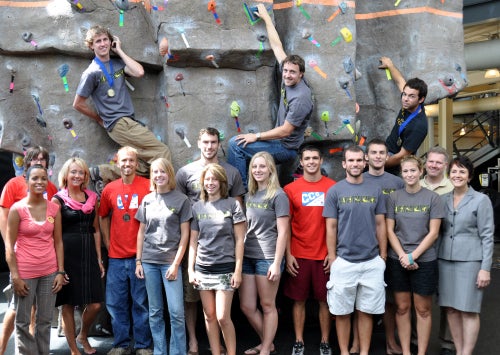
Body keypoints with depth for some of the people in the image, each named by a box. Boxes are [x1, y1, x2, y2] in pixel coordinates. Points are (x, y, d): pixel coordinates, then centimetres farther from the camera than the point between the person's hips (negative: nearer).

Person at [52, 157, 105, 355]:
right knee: (68, 304, 5)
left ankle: (83, 336, 29)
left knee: (95, 304, 0)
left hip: (88, 255, 4)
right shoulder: (58, 200, -3)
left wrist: (99, 258, 11)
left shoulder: (92, 198, 10)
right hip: (67, 255, -4)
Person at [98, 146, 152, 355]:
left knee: (141, 302, 5)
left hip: (141, 255, -3)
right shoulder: (109, 189, 5)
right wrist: (107, 243, 11)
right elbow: (103, 217, 18)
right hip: (116, 257, 3)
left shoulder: (148, 187, -5)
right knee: (116, 303, 10)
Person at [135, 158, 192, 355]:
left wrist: (176, 263, -9)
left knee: (176, 312, -4)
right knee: (155, 312, 9)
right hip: (149, 261, 3)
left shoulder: (181, 200, -1)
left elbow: (185, 234, -3)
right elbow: (141, 231, 13)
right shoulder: (147, 200, 9)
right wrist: (138, 261, 7)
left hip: (170, 261, -3)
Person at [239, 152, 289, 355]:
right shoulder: (249, 195, 12)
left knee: (268, 305, 5)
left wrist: (277, 263, -15)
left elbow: (283, 232, -11)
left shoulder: (278, 195, -7)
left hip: (267, 258, -7)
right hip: (248, 256, 7)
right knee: (246, 306, 9)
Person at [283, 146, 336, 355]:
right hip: (299, 255, 0)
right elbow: (286, 224, 2)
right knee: (299, 300, 7)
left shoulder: (332, 187, 1)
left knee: (325, 300, 8)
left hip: (325, 255, 0)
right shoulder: (291, 189, 1)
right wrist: (288, 254, -3)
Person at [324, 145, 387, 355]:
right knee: (342, 312, 7)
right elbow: (331, 228, -1)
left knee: (367, 311, 10)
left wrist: (383, 257, 5)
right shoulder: (334, 191, -1)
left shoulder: (375, 191, 6)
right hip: (344, 262, -2)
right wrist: (332, 259, -5)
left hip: (372, 262, 2)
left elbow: (380, 225, 9)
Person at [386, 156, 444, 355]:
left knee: (423, 309, 6)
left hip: (424, 260, -1)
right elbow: (389, 231, 1)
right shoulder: (393, 198, 3)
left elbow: (433, 233, -5)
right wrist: (402, 256, -10)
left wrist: (413, 256, -12)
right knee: (402, 308, 7)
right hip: (397, 260, 2)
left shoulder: (432, 198, -1)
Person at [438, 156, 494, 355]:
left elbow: (487, 236, -4)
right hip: (445, 259, 4)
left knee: (468, 310, -1)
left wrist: (485, 268, -10)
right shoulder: (443, 200, 9)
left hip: (470, 260, -4)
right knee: (451, 308, 8)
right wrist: (435, 258, 7)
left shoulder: (481, 200, -2)